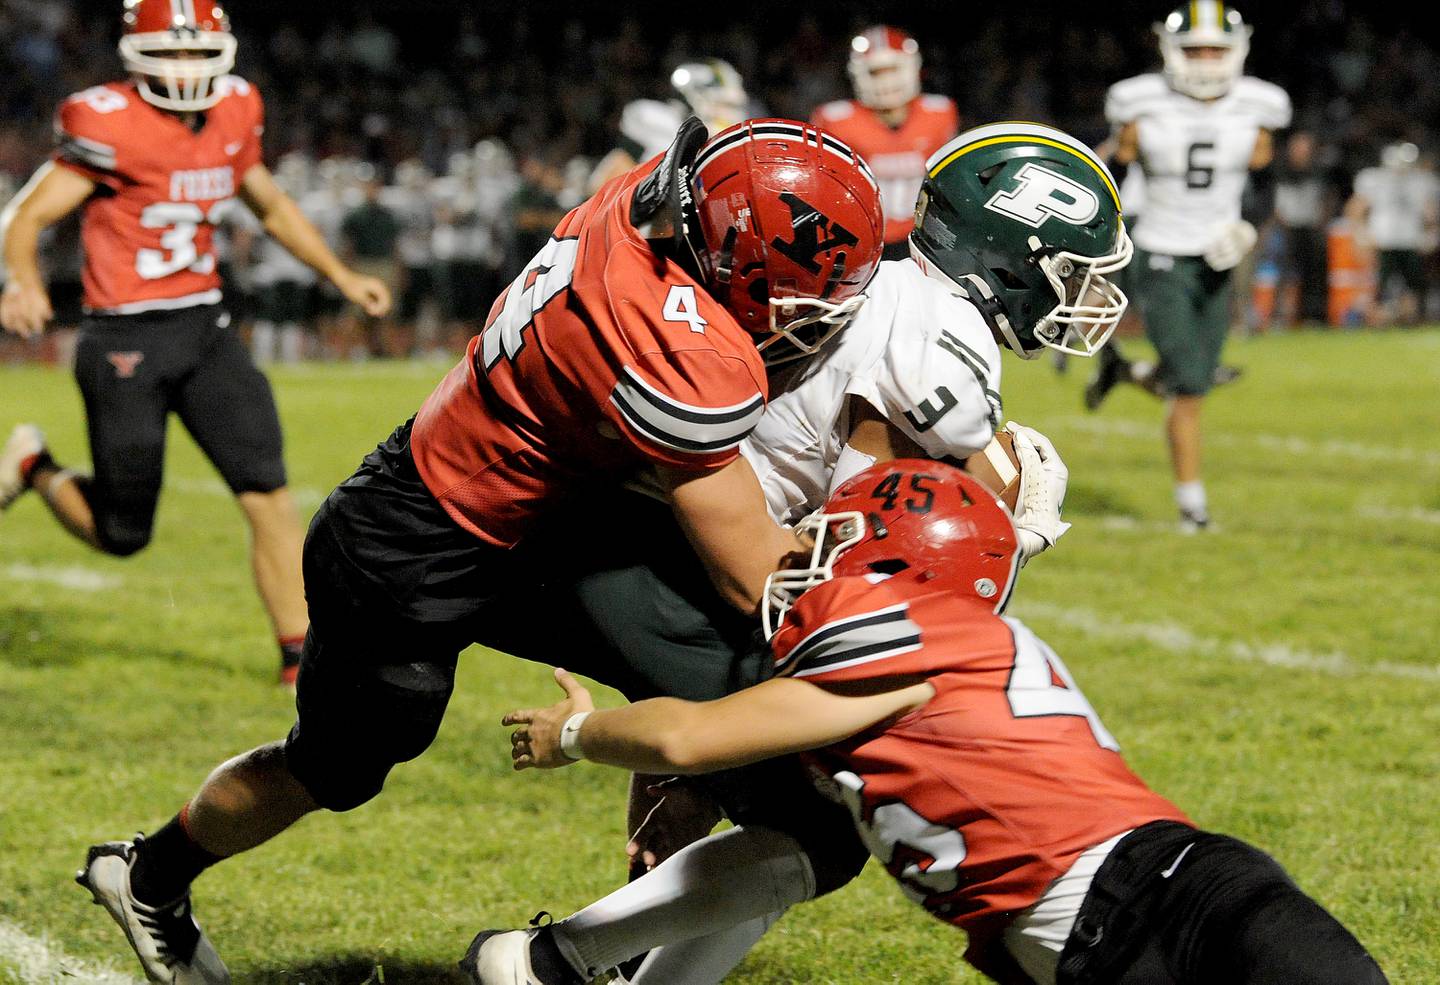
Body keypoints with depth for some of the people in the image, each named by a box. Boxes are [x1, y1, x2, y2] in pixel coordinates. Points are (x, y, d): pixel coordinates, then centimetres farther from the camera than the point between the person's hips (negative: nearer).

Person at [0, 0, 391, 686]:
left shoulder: (233, 115, 4)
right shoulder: (110, 126, -16)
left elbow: (271, 206, 22)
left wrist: (342, 277, 18)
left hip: (204, 327, 5)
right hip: (124, 342, -5)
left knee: (268, 494, -7)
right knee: (122, 536, 4)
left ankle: (300, 655, 2)